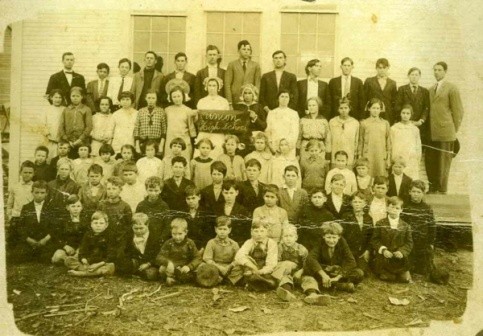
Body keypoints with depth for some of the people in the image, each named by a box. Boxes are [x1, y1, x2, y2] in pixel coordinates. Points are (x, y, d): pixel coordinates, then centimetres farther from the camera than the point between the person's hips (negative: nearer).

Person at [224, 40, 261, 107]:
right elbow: (227, 84, 2)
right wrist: (229, 103, -6)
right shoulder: (232, 65, 7)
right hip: (235, 101, -1)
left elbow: (258, 85, 7)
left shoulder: (256, 65, 10)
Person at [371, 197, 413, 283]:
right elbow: (374, 240, -2)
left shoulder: (405, 226, 3)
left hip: (399, 259, 1)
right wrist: (383, 250, -16)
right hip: (383, 259, -1)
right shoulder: (380, 224, -1)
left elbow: (409, 242, 1)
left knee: (405, 279, -3)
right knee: (386, 278, -8)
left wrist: (402, 252, -16)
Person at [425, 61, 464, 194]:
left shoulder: (451, 88, -3)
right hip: (432, 133, 5)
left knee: (443, 164, 0)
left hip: (445, 133, -5)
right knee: (430, 161, 6)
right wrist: (427, 130, 7)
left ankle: (442, 191, 10)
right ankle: (432, 189, 18)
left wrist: (454, 131, -3)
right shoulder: (431, 89, 14)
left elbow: (458, 111, -3)